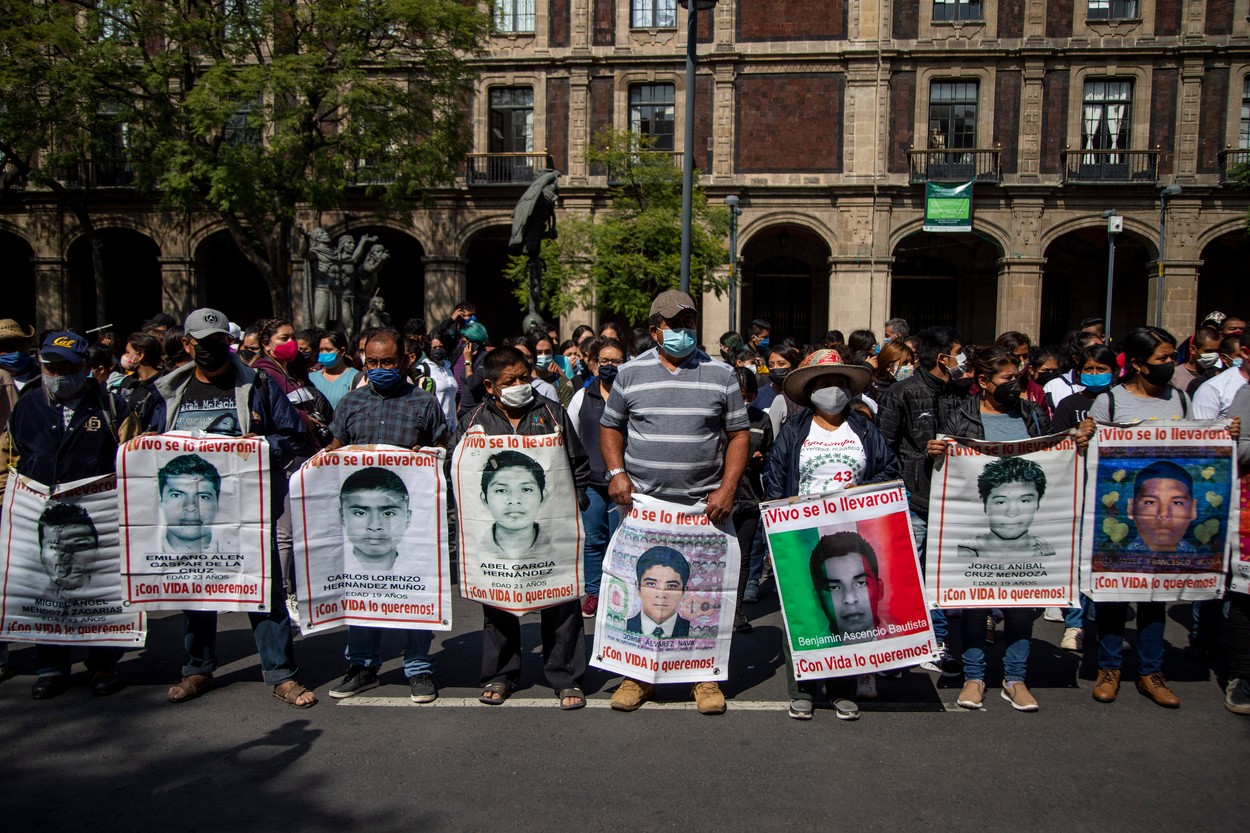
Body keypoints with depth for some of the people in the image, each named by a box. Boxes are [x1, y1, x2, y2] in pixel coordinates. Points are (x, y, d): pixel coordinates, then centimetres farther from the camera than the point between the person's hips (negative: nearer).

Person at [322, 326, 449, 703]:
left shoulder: (424, 402, 4)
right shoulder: (351, 402, 12)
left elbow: (442, 451, 7)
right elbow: (335, 450, 17)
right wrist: (328, 458, -5)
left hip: (412, 510, -2)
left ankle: (419, 668, 15)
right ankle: (363, 665, 23)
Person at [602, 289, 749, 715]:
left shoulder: (721, 375, 5)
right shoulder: (631, 373, 6)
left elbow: (739, 435, 5)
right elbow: (611, 427, 14)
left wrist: (727, 489, -6)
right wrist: (617, 473, -2)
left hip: (704, 507, 0)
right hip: (642, 505, 1)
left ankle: (705, 676, 20)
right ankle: (638, 675, 21)